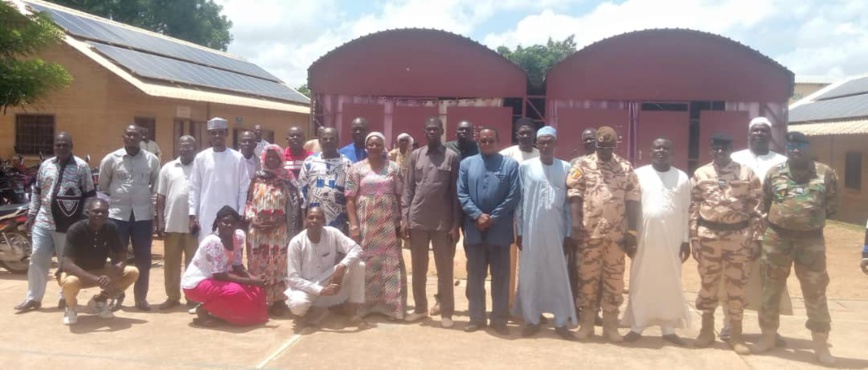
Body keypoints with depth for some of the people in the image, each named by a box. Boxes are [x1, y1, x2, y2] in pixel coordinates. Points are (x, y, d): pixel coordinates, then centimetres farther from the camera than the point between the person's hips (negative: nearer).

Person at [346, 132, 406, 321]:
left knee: (390, 264, 1)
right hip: (365, 224, -1)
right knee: (365, 263, 3)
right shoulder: (356, 168, 3)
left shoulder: (394, 168, 7)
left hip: (388, 224, 1)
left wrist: (401, 223, -1)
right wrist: (354, 225, -9)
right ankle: (364, 304, 12)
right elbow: (350, 199, -1)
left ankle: (391, 304, 9)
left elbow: (400, 197, 6)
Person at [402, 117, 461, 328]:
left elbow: (455, 192, -2)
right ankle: (420, 308, 23)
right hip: (417, 220, 3)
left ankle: (446, 312, 13)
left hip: (442, 222, -3)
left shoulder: (452, 157, -1)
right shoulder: (415, 156, 8)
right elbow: (408, 189, 7)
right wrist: (404, 218, 0)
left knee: (445, 269, 4)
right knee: (418, 268, 11)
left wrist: (455, 224, -6)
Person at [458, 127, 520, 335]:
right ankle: (476, 318, 20)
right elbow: (462, 194, 1)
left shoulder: (510, 164, 0)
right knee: (475, 275, 9)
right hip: (474, 228, 2)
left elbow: (514, 196, -6)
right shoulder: (467, 164, 7)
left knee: (501, 276, 5)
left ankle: (499, 319, 16)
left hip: (500, 229, -2)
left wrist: (493, 218, -11)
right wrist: (478, 215, -12)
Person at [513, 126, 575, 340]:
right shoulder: (525, 167, 1)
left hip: (556, 231, 0)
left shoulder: (566, 168, 3)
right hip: (531, 230, 0)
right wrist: (519, 232, 0)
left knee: (559, 276, 5)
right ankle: (532, 320, 17)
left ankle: (561, 322, 14)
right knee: (529, 276, 5)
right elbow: (519, 201, 2)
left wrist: (568, 233, 2)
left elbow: (568, 203, 5)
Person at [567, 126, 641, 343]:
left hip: (617, 234, 2)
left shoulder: (626, 168, 7)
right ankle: (586, 324, 16)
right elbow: (574, 195, -2)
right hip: (589, 232, -1)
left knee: (614, 278, 6)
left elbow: (633, 201, 5)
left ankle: (610, 325, 17)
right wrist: (576, 223, -12)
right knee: (587, 276, 5)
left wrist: (632, 232, -1)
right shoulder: (583, 165, 3)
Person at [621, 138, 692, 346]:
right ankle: (636, 326, 13)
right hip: (644, 237, -1)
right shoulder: (639, 174, 1)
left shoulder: (682, 178, 6)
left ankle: (669, 329, 17)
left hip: (672, 239, 1)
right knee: (640, 283, 4)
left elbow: (686, 211, 6)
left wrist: (686, 240, 3)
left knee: (670, 284, 7)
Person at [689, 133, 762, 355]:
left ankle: (736, 335, 18)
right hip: (708, 235, 1)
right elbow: (693, 208, 3)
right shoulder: (700, 175, 3)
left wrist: (756, 239, -5)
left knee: (737, 286, 6)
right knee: (708, 283, 9)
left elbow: (757, 207, 0)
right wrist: (694, 239, -2)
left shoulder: (747, 174, 1)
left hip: (739, 236, 0)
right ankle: (707, 330, 23)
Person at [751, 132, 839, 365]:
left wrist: (814, 217, 2)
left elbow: (831, 206, 7)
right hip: (777, 238, 1)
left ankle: (821, 345, 16)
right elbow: (764, 204, 10)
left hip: (811, 240, -1)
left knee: (816, 293, 4)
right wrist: (778, 219, 6)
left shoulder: (825, 174, 0)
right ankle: (768, 337, 23)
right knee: (771, 289, 9)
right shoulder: (774, 173, 2)